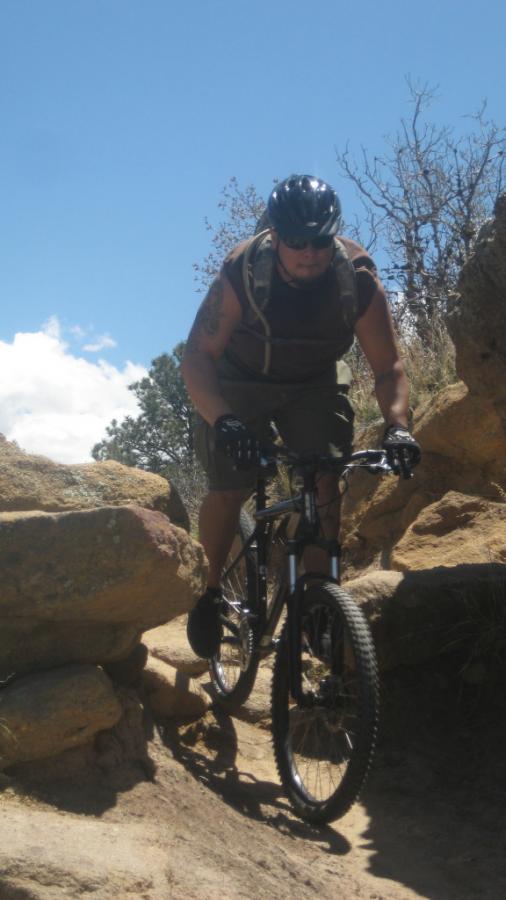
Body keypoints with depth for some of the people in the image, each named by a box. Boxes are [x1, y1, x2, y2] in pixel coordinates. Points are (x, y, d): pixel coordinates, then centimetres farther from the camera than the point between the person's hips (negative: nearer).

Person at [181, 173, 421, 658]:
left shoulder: (358, 279, -24)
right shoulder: (241, 275, -30)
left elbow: (388, 366, -19)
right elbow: (197, 358, -30)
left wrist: (396, 425, -36)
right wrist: (222, 420, -46)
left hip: (315, 386, 2)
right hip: (241, 385, -1)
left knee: (325, 481, -18)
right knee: (227, 490, -12)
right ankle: (210, 589, 12)